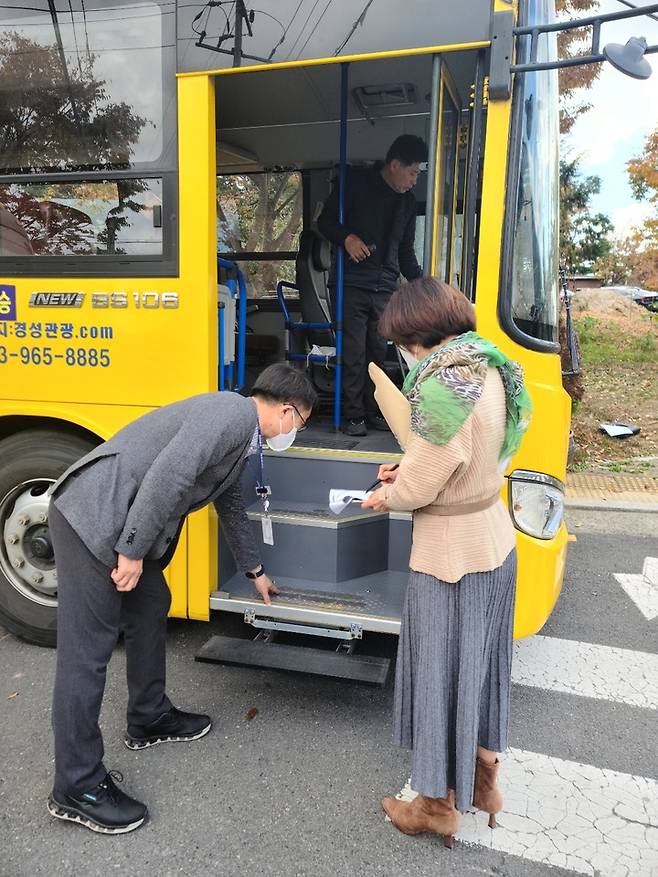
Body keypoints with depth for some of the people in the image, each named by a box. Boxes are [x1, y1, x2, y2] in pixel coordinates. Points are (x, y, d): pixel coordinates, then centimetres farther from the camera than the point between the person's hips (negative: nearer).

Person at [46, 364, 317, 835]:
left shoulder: (243, 436, 17)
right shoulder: (233, 413, -15)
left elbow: (232, 506, 30)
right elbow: (167, 475, -26)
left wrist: (255, 570, 39)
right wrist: (133, 552, -20)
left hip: (123, 522, 11)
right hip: (95, 515, -11)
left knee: (151, 608, 22)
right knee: (87, 651, -3)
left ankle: (149, 718, 40)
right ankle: (77, 786, 10)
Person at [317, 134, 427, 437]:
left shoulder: (408, 200, 16)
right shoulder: (356, 183, 1)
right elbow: (325, 221, 3)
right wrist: (347, 237, -17)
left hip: (385, 287, 5)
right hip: (351, 282, -5)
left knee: (379, 350, 5)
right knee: (354, 351, -7)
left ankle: (374, 410, 14)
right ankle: (353, 415, 0)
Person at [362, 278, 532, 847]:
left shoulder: (444, 387, -26)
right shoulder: (490, 368, 2)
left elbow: (419, 489, -20)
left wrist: (385, 497, 1)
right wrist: (410, 473, 7)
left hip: (451, 555, -9)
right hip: (495, 541, 9)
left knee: (440, 676, 10)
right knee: (477, 666, 23)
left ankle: (437, 806, 31)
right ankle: (482, 779, 43)